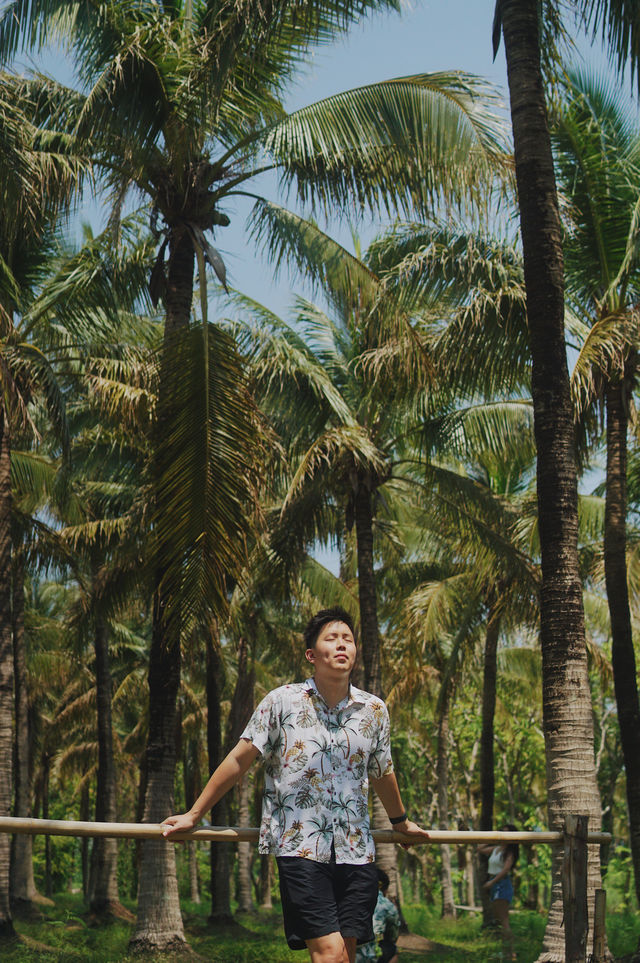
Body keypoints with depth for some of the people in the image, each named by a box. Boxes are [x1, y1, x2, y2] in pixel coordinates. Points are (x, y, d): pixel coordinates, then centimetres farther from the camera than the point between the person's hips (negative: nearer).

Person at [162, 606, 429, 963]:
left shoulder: (374, 710, 7)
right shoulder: (282, 702, -2)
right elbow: (240, 760, 3)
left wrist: (401, 821, 37)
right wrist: (193, 815, 6)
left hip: (356, 849, 4)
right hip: (300, 846, -3)